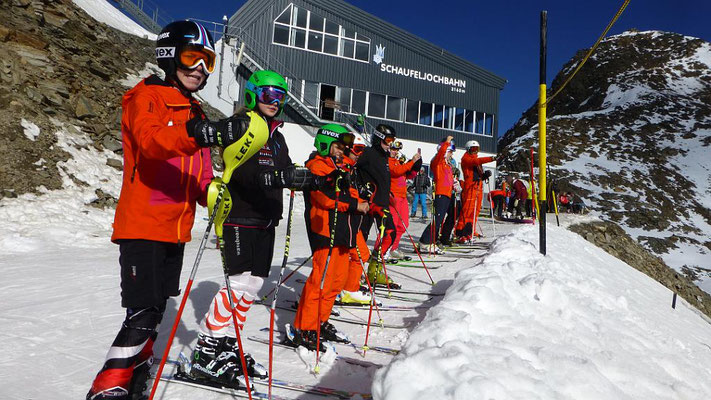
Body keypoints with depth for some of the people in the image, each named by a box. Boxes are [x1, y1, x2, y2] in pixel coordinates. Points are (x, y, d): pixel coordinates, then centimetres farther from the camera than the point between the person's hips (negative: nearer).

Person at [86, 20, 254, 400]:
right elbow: (150, 140, -29)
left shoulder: (195, 112, 18)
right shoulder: (145, 98, -6)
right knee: (143, 314, -10)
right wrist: (196, 133, -49)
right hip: (141, 226, -7)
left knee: (155, 309, 16)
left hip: (176, 229, 8)